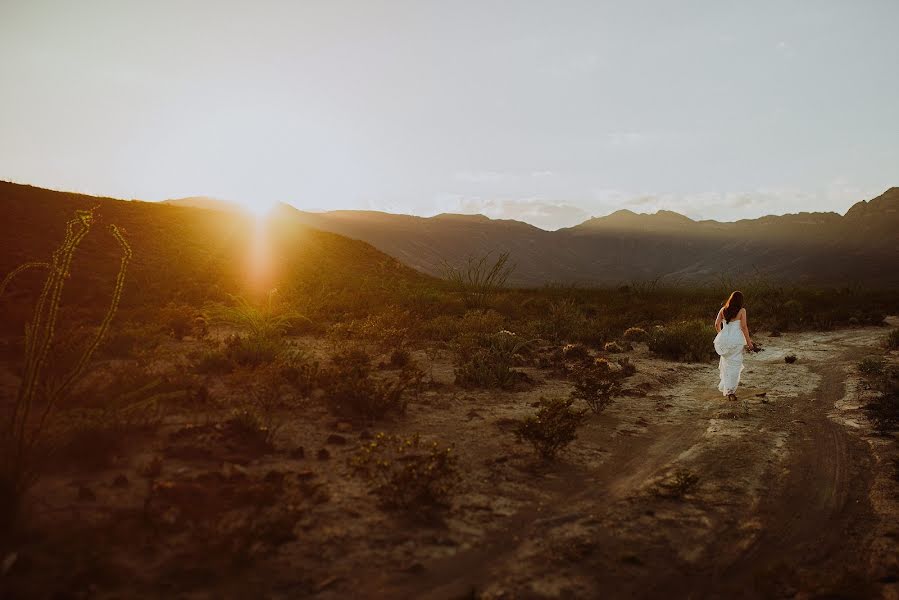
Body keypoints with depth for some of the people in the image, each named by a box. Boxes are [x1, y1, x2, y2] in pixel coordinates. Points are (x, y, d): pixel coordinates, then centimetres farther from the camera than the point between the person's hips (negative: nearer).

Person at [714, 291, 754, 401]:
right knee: (734, 365, 0)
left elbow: (717, 324, 3)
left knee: (726, 363, 19)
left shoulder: (723, 309, 6)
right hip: (736, 340, -4)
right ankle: (730, 390, -7)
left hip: (724, 339, 4)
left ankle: (725, 387, 26)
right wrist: (749, 342, -3)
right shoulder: (742, 310, -5)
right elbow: (744, 327, -10)